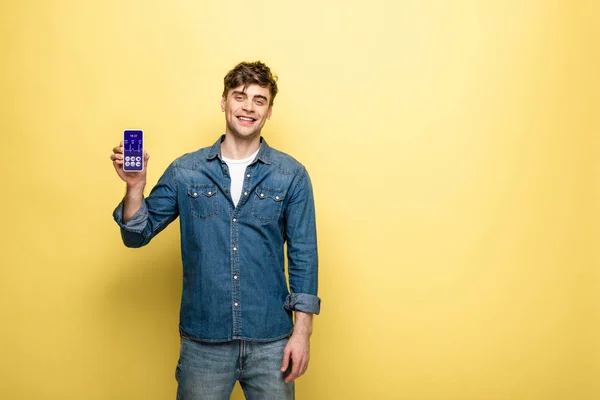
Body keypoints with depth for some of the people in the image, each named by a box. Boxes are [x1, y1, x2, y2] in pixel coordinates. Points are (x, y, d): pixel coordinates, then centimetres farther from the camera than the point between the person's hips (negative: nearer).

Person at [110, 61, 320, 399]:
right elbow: (138, 235, 5)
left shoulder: (291, 175, -2)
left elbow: (303, 256, -2)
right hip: (203, 339, 1)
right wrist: (135, 186, -12)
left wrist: (302, 332, -6)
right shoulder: (185, 171, 1)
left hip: (270, 342, 0)